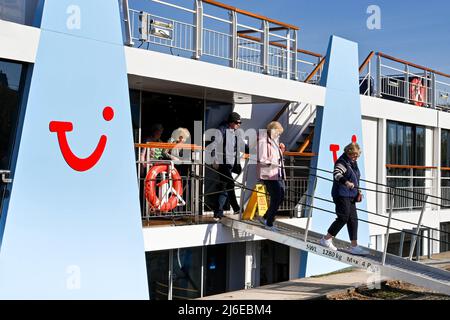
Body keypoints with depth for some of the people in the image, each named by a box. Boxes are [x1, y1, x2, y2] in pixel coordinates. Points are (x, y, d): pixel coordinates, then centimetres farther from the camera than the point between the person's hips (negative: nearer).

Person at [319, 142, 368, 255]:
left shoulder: (353, 163, 18)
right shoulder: (342, 162, -11)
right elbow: (336, 174, -30)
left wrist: (358, 191, 17)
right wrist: (346, 182, -45)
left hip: (351, 196, 9)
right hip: (341, 195, -9)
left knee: (353, 219, 4)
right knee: (343, 218, -10)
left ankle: (354, 246, 5)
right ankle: (326, 239, 4)